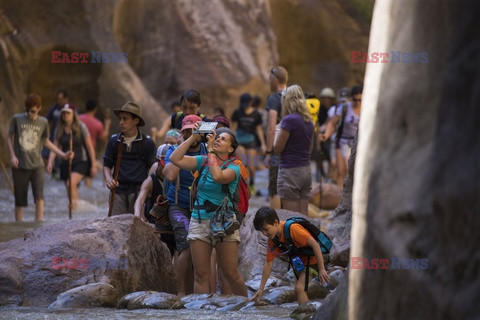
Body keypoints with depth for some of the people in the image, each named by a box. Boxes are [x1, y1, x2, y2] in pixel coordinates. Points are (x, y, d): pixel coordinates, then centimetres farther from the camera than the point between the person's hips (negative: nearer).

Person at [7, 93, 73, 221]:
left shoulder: (43, 122, 4)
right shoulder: (17, 119, -1)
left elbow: (46, 142, 16)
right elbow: (10, 138, 9)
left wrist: (63, 154, 10)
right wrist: (12, 155, -3)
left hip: (36, 165, 1)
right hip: (20, 166, -1)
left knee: (39, 196, -14)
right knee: (19, 200, 3)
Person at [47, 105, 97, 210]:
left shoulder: (81, 127, -3)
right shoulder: (59, 130, 6)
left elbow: (90, 146, -1)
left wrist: (94, 165, -4)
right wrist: (50, 162, -13)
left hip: (80, 162, -4)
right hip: (66, 163, 4)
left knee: (71, 183, -29)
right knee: (70, 191, 5)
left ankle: (74, 206, -25)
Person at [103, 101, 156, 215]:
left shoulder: (147, 142, 3)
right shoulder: (114, 141, 10)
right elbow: (107, 165, 16)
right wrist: (108, 179, -5)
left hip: (139, 191, -2)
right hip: (118, 191, 2)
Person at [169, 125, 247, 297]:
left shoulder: (233, 168, -3)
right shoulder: (203, 161, 9)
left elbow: (218, 176, -25)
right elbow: (175, 159, -1)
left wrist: (210, 150, -15)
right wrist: (193, 138, -2)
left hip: (223, 223, -3)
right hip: (199, 222, 3)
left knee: (231, 275, -1)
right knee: (201, 275, -1)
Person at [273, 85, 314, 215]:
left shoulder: (289, 120, -14)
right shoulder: (309, 122, 10)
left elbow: (277, 148, -10)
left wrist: (277, 132, 7)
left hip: (290, 170, -8)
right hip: (306, 170, 8)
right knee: (303, 216, 9)